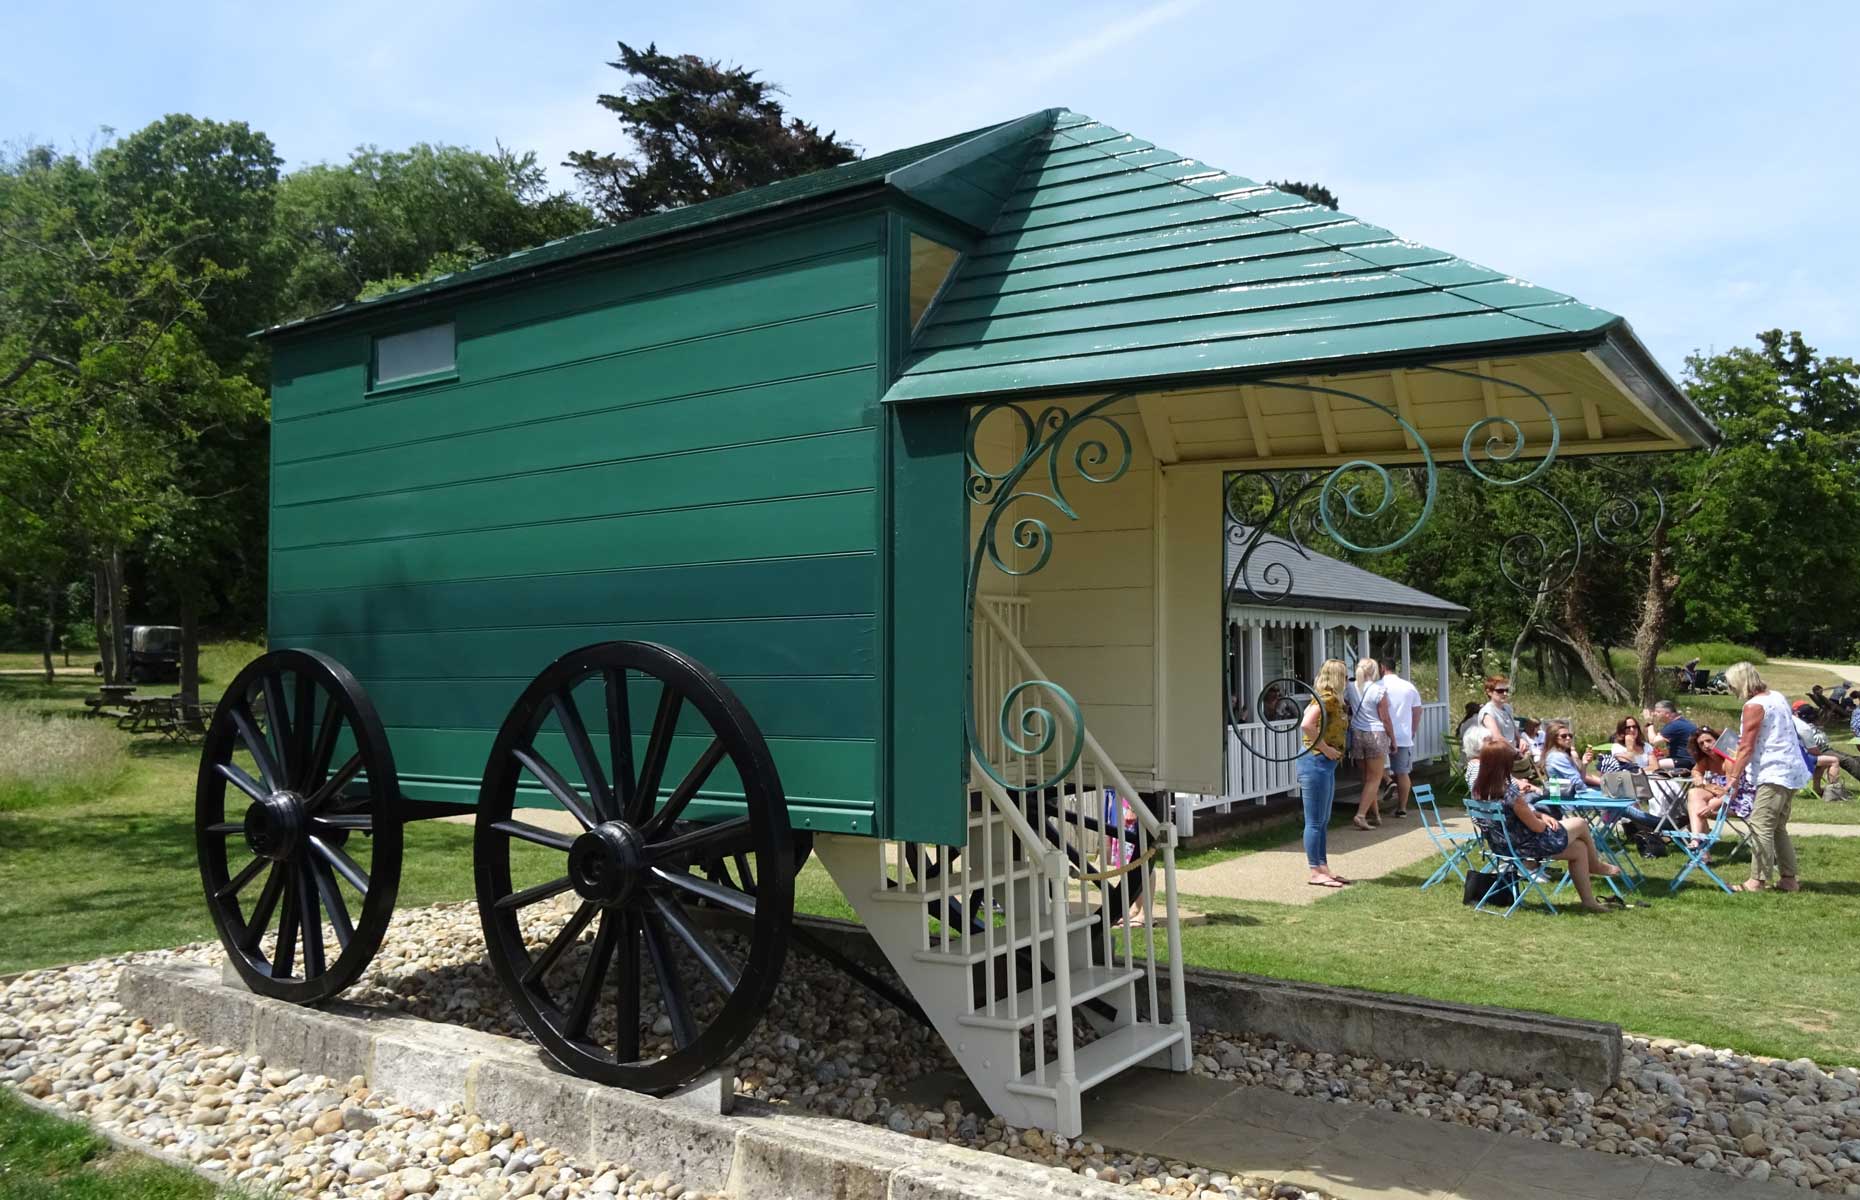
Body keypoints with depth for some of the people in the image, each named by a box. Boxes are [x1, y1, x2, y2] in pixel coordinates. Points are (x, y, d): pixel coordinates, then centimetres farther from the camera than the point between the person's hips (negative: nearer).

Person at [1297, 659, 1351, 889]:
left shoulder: (1331, 700, 14)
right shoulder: (1327, 698, -16)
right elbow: (1306, 725, -28)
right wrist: (1324, 748, -20)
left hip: (1326, 765, 10)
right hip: (1316, 763, -10)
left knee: (1323, 822, 15)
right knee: (1315, 822, -3)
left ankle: (1323, 868, 22)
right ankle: (1315, 872, 1)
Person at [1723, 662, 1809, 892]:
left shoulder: (1754, 705, -13)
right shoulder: (1777, 697, 14)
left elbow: (1746, 747, -16)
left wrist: (1734, 778, -14)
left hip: (1775, 774, -10)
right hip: (1792, 770, 10)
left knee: (1761, 826, -9)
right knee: (1778, 827, 16)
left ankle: (1758, 880, -9)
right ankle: (1788, 878, 18)